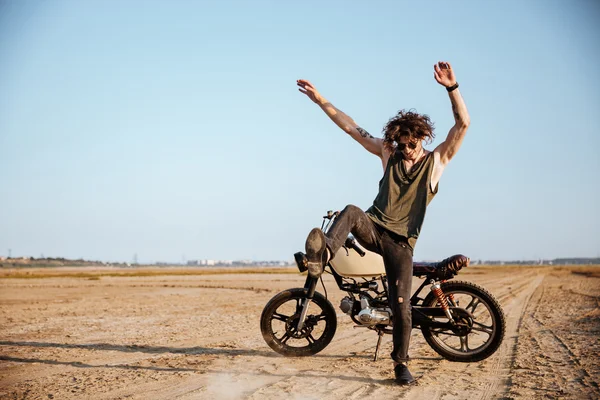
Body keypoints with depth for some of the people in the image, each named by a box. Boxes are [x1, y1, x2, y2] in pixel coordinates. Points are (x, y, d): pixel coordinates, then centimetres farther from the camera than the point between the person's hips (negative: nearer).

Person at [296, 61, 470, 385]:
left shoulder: (437, 160, 6)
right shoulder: (388, 153, 13)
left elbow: (463, 123, -6)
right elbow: (351, 128, 11)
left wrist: (451, 87, -19)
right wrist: (320, 99, 8)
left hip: (401, 242, -1)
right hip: (373, 227, 1)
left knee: (401, 306, -7)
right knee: (351, 212, -33)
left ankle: (401, 363, 15)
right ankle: (322, 254, -63)